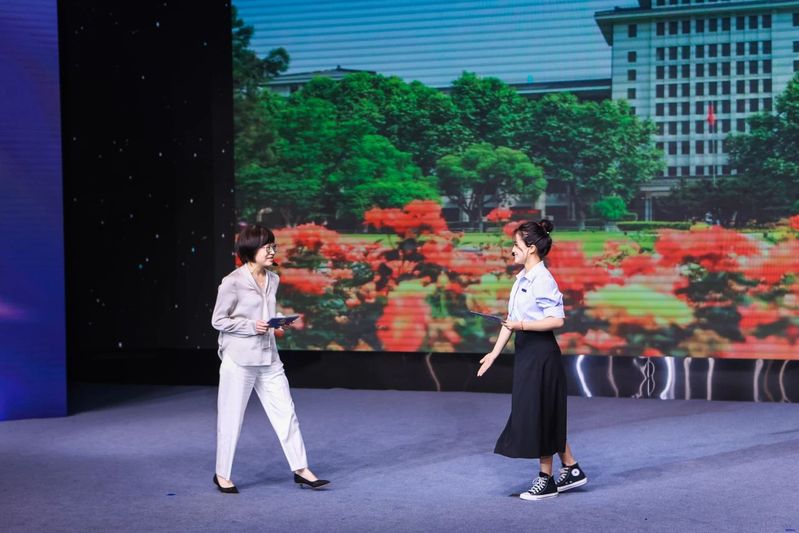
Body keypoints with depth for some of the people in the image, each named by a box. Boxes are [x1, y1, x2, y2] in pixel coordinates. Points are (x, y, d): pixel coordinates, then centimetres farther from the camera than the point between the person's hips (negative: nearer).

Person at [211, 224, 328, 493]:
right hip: (239, 360, -6)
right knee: (231, 418, 4)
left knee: (286, 413, 6)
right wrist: (251, 326, -17)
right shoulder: (232, 282, -13)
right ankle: (222, 474, 19)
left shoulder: (273, 280, 7)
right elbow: (218, 320, -8)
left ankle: (301, 469, 13)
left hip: (268, 358, 6)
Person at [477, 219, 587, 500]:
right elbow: (510, 319, 13)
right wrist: (495, 352, 12)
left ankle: (546, 480, 15)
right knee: (543, 415, 15)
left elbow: (557, 320, -21)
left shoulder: (543, 280, -16)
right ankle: (571, 469, 28)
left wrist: (522, 325, -24)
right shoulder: (521, 278, 11)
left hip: (541, 352, -9)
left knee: (539, 413, 1)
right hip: (525, 351, 9)